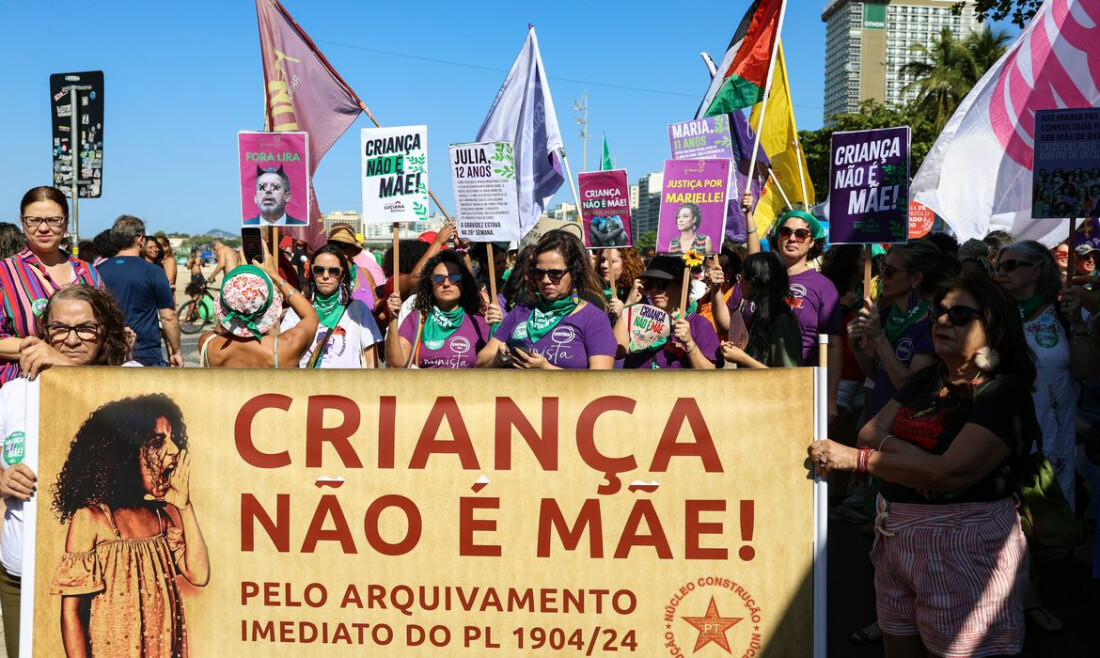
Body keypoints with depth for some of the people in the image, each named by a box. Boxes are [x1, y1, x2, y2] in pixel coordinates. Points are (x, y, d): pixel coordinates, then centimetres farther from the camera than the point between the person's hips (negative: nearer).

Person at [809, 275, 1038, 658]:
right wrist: (903, 451, -18)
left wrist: (854, 458, -19)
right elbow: (870, 432, 5)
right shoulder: (925, 381, 13)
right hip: (896, 536, 7)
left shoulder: (1005, 392, -13)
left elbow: (953, 471, -24)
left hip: (962, 547, -7)